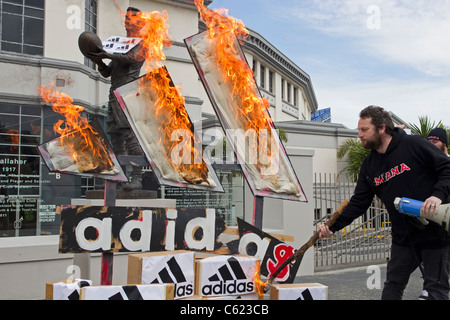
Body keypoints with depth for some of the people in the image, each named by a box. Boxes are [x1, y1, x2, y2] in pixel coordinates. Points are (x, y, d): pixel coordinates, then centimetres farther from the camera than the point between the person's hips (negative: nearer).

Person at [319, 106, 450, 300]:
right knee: (392, 286, 13)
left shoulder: (414, 145, -11)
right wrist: (334, 226, -4)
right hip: (403, 236, 6)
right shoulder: (369, 165, 6)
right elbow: (359, 202, 6)